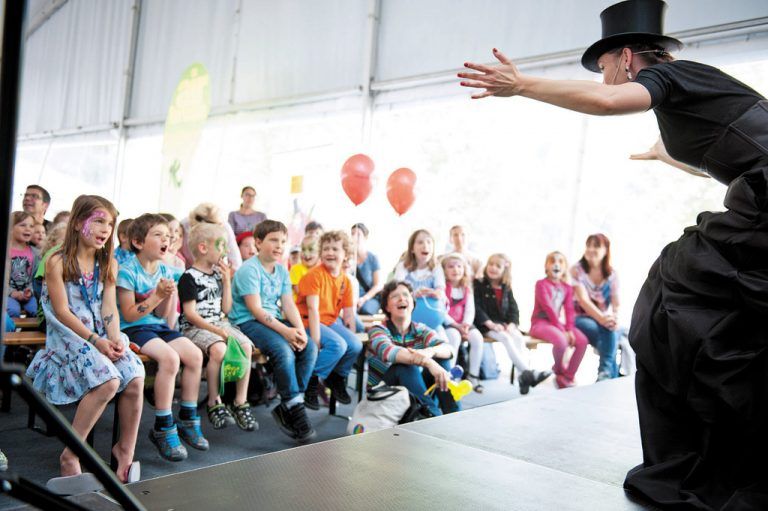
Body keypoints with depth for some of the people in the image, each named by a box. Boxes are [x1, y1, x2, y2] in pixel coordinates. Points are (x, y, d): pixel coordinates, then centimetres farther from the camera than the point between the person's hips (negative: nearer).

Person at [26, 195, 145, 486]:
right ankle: (70, 454, -12)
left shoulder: (108, 264, 12)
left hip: (101, 335, 5)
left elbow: (109, 308, 5)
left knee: (135, 381, -20)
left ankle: (126, 448, 1)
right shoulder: (58, 262, -5)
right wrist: (95, 341, -18)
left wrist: (115, 339, -12)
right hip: (68, 335, -5)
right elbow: (62, 312, -11)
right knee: (108, 382, -29)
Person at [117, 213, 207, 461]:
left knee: (195, 355, -12)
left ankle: (188, 419, 4)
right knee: (170, 357, -30)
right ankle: (163, 428, -18)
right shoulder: (128, 271, -12)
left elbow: (163, 315, 9)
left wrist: (170, 295, -10)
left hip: (158, 326, 7)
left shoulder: (166, 271, 8)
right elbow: (129, 315, -15)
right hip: (133, 328, -7)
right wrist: (157, 295, -20)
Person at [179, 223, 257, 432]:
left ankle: (241, 402, -14)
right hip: (195, 327, -6)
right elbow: (190, 314, -12)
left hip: (219, 323, 7)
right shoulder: (189, 277, -6)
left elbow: (226, 309, 14)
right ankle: (214, 403, -18)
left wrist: (227, 281, 5)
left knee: (246, 345, -20)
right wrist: (215, 330, -21)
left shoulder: (218, 274, 15)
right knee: (219, 348, -34)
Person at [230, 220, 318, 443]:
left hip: (275, 321, 8)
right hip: (248, 322, -7)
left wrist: (300, 330, -12)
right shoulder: (249, 270, -11)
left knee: (310, 348, -13)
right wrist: (285, 331, -25)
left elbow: (288, 304, 6)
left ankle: (286, 408, -9)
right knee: (283, 350, -31)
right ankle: (294, 408, -17)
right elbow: (256, 309, -18)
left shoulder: (282, 271, 12)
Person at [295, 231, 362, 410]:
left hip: (331, 321, 6)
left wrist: (351, 337, -2)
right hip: (309, 322, -6)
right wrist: (316, 340, -23)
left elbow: (349, 314, 7)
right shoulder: (314, 275, -13)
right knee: (337, 345, -28)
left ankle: (337, 377, 12)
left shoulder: (345, 280, 7)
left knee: (356, 346, -16)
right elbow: (313, 309, -19)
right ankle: (310, 382, -10)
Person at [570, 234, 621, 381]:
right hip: (581, 318, -3)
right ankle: (613, 374, -27)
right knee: (609, 334, -32)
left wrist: (615, 318, -29)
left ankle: (606, 372, -34)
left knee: (612, 331, -33)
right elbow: (583, 300, -17)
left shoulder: (611, 274, 5)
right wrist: (602, 318, -32)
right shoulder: (577, 270, -6)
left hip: (605, 319, 3)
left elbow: (616, 302, -5)